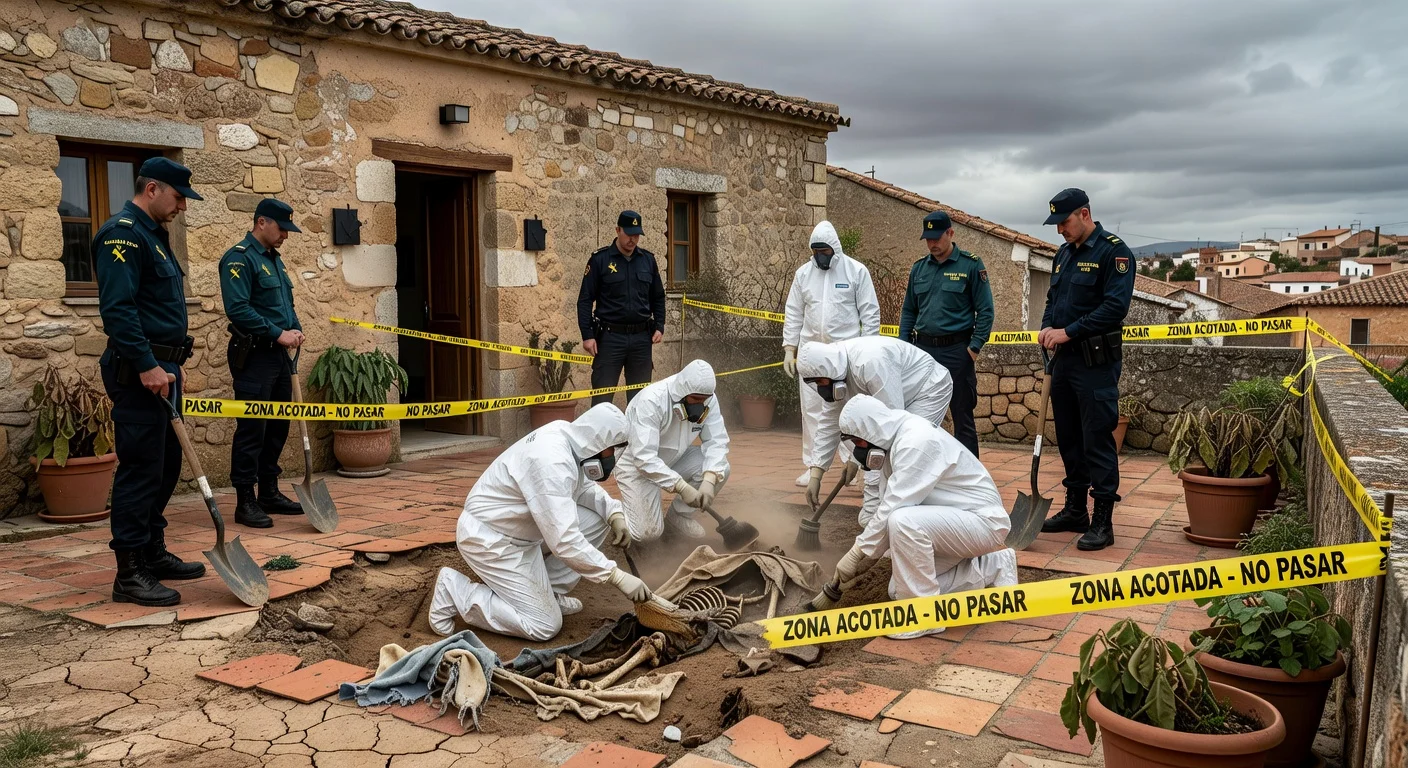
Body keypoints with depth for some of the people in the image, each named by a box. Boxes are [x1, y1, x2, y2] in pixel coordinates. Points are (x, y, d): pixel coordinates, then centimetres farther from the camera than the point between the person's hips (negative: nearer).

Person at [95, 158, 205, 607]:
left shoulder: (152, 235, 19)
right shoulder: (122, 233, -12)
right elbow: (117, 308, -22)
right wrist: (146, 366, -25)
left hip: (161, 368, 10)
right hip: (139, 372, -10)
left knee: (165, 465, 14)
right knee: (140, 468, -7)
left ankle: (153, 553, 25)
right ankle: (130, 574, -1)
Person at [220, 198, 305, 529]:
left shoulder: (274, 259, 17)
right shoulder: (239, 259, -11)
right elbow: (238, 309, -21)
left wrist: (295, 328, 4)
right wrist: (278, 334, -18)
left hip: (279, 354, 9)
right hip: (253, 356, -9)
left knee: (277, 427, 13)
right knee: (252, 430, -5)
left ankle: (270, 493, 23)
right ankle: (245, 502, 1)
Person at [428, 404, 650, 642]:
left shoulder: (566, 436, -4)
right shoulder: (552, 462, -32)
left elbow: (584, 487, 13)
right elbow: (564, 542, -36)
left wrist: (614, 512, -6)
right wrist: (618, 577, -31)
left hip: (517, 530, 10)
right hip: (489, 538, -9)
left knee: (598, 520, 2)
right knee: (544, 626, -9)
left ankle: (546, 591, 12)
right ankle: (454, 591, 0)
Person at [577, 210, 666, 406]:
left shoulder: (648, 260, 9)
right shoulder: (600, 259, -3)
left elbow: (658, 297, 16)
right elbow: (585, 299, -3)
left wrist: (659, 326, 4)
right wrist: (587, 335, -10)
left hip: (641, 338, 4)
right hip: (610, 337, -3)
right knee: (602, 397, -1)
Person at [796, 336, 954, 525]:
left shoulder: (870, 362, -37)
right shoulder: (835, 370, -8)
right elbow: (830, 423, -1)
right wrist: (815, 476, -6)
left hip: (930, 388, -9)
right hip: (894, 398, 9)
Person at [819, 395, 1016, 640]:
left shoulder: (917, 441, -26)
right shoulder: (897, 442, 4)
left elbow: (894, 509, -28)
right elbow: (891, 507, 7)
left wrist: (858, 553, -19)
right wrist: (865, 554, 0)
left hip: (983, 520, -10)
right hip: (953, 521, 10)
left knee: (903, 522, -34)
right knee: (900, 591, 8)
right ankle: (992, 569, 19)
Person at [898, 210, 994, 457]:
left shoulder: (971, 265, -4)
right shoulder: (919, 268, 10)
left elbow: (985, 311, -5)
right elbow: (908, 310, 15)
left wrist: (974, 347, -12)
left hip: (957, 351, -4)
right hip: (923, 349, 4)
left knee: (962, 416, 2)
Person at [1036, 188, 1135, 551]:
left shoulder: (1113, 252, -10)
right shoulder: (1064, 254, 15)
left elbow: (1115, 306, -19)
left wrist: (1069, 332, -20)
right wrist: (1047, 328, 1)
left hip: (1096, 362, -8)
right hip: (1064, 359, 8)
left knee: (1097, 440, -6)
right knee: (1069, 438, 13)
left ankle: (1103, 522, 0)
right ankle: (1075, 510, 24)